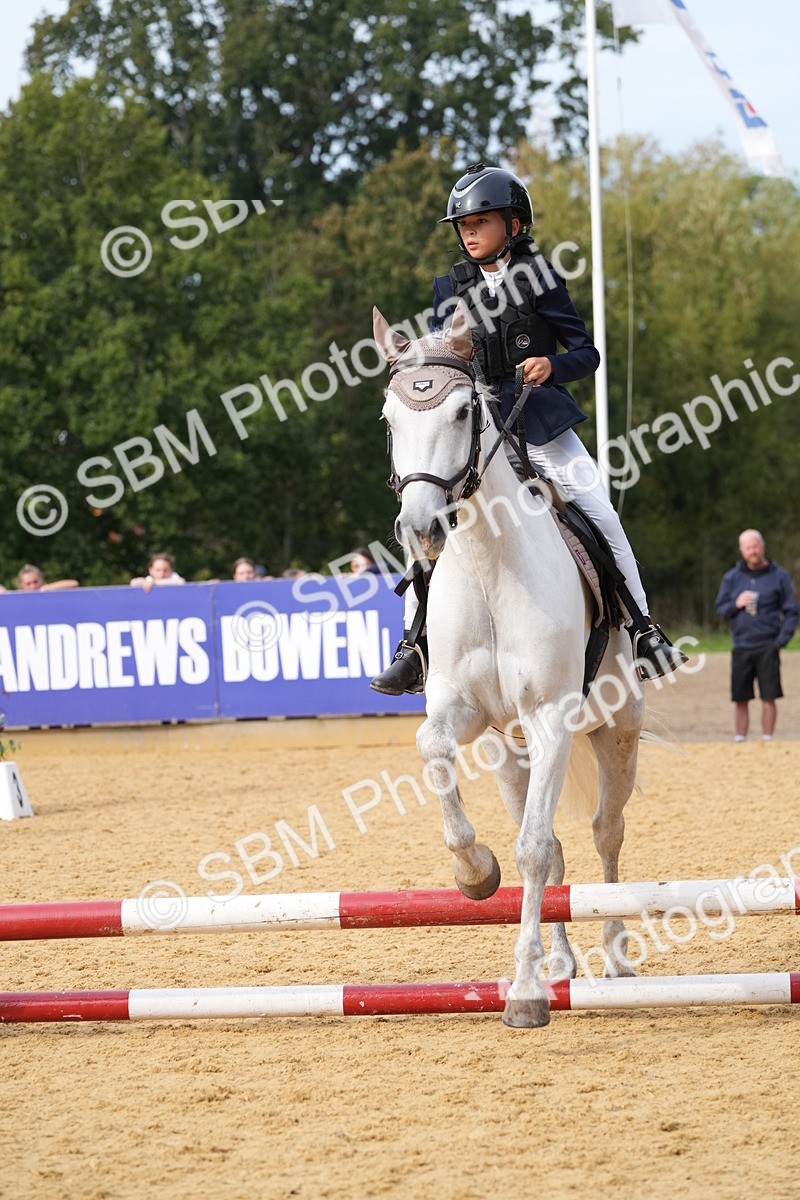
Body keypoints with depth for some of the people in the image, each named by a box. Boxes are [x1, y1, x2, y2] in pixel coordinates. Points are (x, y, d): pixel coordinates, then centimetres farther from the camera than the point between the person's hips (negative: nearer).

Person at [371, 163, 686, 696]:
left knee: (601, 517, -8)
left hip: (540, 421, -2)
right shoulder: (451, 288, 8)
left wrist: (552, 366, -20)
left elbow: (587, 354, 0)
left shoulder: (540, 280, 0)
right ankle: (415, 644, -3)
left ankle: (640, 626, 8)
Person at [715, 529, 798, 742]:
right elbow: (720, 609, 13)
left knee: (769, 698, -4)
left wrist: (781, 640, -9)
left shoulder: (779, 576, 2)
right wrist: (735, 605, -9)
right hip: (741, 647, 3)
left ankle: (767, 741, 1)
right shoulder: (732, 577, 10)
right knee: (741, 700, 4)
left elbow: (791, 612, 3)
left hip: (767, 647, -3)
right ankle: (739, 740, 9)